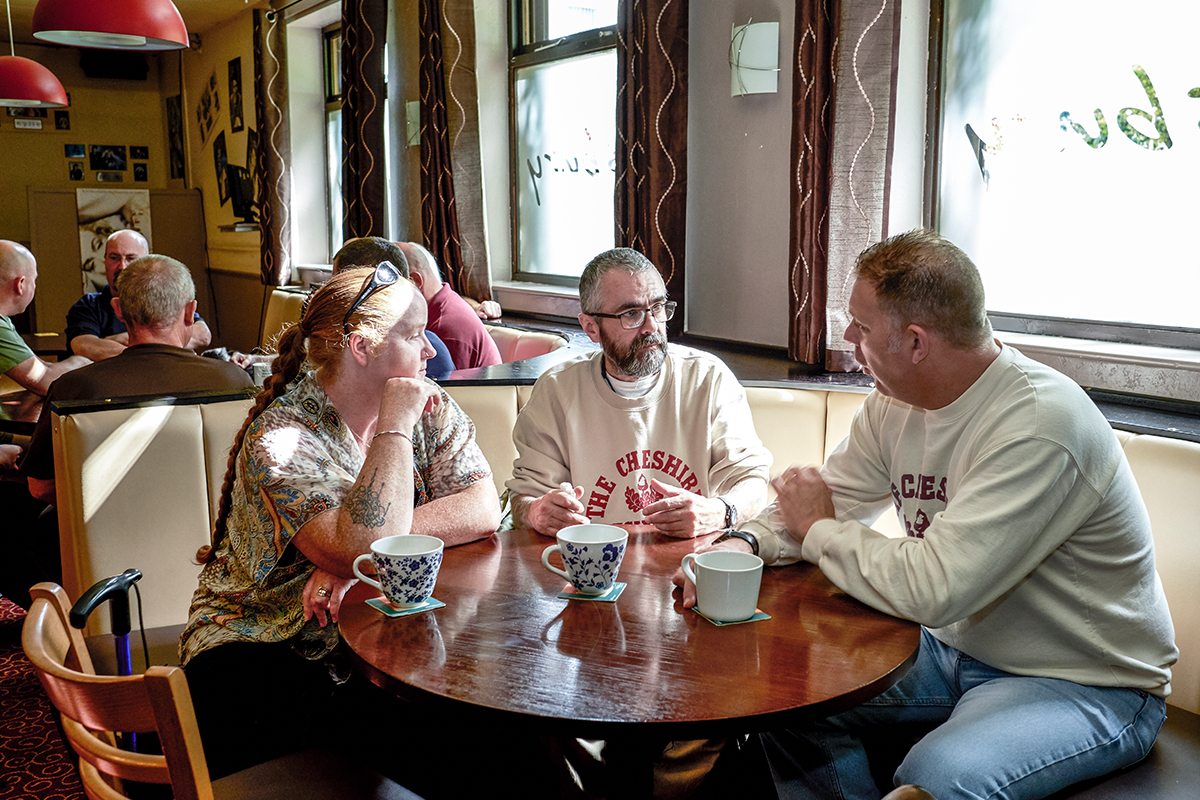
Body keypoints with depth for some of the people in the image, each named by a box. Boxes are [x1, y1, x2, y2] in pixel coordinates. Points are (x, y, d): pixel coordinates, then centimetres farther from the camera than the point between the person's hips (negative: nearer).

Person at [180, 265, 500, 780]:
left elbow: (482, 510, -11)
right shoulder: (280, 438, -18)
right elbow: (365, 550, -31)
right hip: (262, 649, -4)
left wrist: (374, 544, -23)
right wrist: (395, 425, -24)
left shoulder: (430, 407, 1)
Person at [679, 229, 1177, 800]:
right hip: (954, 648, 8)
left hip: (1090, 683, -7)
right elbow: (832, 499, 8)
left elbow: (932, 590, -33)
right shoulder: (896, 404, -1)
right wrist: (744, 545, -13)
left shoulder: (1039, 425, -28)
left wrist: (818, 529, -16)